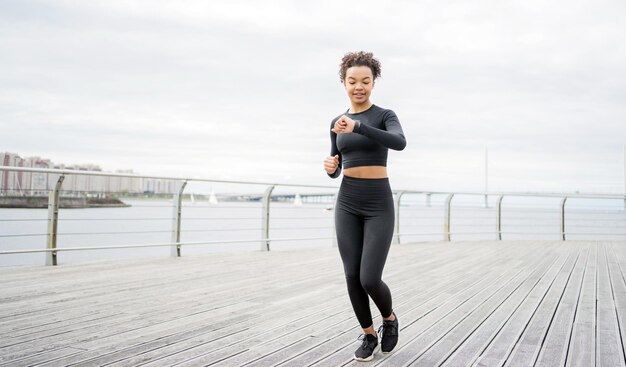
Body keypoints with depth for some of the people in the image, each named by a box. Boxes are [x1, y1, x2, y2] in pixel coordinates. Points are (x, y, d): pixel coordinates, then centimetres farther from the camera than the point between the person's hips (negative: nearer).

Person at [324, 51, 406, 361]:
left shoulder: (385, 116, -3)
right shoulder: (337, 123, 11)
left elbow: (400, 143, -27)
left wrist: (356, 127, -38)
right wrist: (330, 167, -8)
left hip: (379, 206, -4)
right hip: (347, 204, 4)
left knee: (370, 279, -10)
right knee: (352, 277, 2)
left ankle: (389, 318, 23)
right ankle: (369, 335, 23)